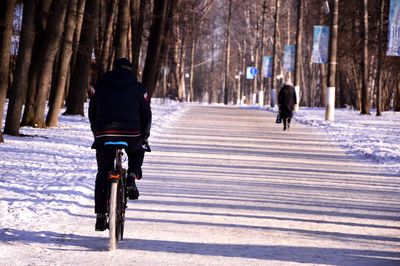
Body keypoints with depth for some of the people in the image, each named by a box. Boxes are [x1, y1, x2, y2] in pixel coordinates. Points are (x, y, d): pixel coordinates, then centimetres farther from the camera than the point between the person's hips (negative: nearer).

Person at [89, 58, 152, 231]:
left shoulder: (100, 85, 12)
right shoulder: (138, 88, 9)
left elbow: (92, 112, 16)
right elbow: (146, 115, 10)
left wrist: (97, 132, 28)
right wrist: (144, 137, 23)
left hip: (104, 135, 1)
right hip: (131, 135, -1)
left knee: (103, 173, 11)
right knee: (137, 154, 32)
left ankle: (100, 214, 8)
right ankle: (131, 179, 4)